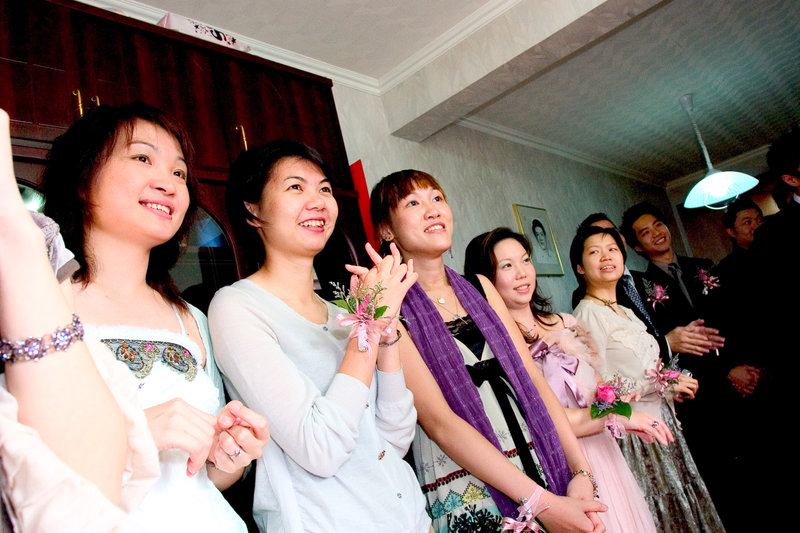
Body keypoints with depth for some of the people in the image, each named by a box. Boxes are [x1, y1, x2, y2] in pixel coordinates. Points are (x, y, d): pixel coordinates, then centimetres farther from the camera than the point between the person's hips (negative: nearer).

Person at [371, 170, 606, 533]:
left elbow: (532, 378, 3)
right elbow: (438, 421, -18)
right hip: (466, 499, -5)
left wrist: (581, 471, -6)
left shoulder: (479, 287, 6)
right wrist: (539, 501, -20)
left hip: (544, 468, 5)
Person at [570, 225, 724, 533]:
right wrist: (665, 385, -14)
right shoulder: (588, 314, -14)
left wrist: (673, 387, 0)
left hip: (660, 420, 8)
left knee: (680, 508, 17)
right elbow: (602, 384, -20)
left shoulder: (625, 311, 12)